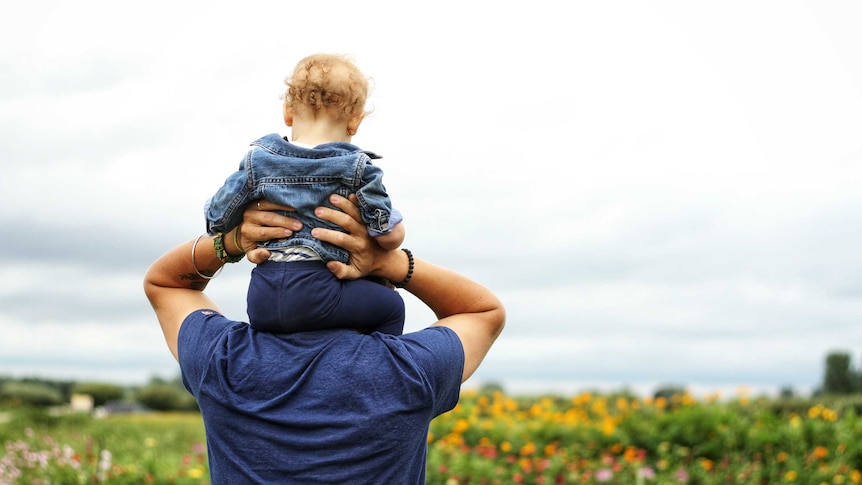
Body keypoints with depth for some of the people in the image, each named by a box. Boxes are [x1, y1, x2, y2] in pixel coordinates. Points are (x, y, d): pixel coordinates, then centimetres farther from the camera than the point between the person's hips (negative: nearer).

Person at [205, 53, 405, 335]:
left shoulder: (257, 162, 6)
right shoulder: (357, 168, -2)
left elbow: (217, 221, 8)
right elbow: (391, 236, -5)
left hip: (260, 301, 5)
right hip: (316, 295, -4)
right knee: (391, 306, 12)